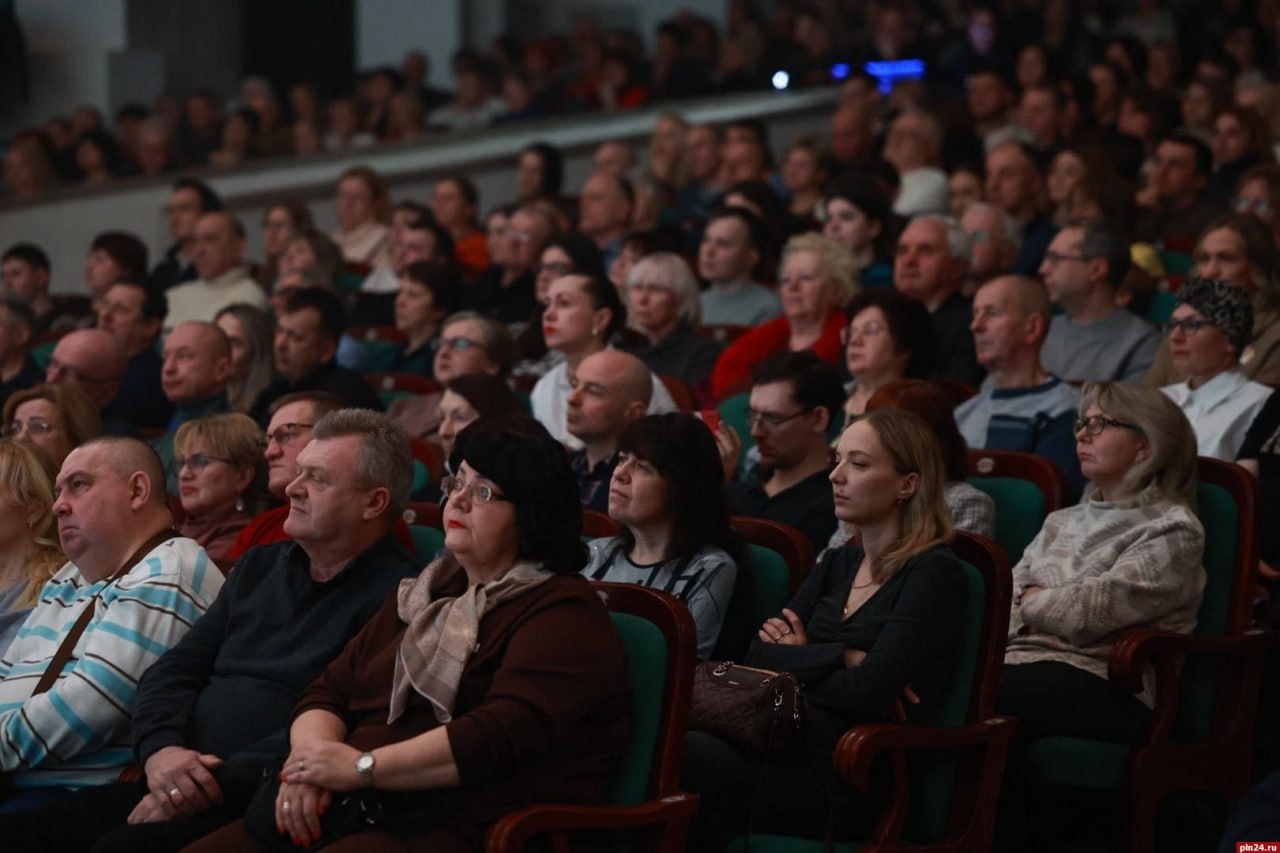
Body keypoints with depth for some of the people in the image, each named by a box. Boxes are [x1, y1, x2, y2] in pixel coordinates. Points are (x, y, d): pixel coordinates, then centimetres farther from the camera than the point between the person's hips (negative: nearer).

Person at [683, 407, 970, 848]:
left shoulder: (935, 575, -2)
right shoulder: (837, 564, 20)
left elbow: (867, 692, -13)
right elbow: (758, 654, 8)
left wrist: (797, 662, 2)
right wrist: (840, 658, -7)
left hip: (842, 781, -6)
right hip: (786, 745, 6)